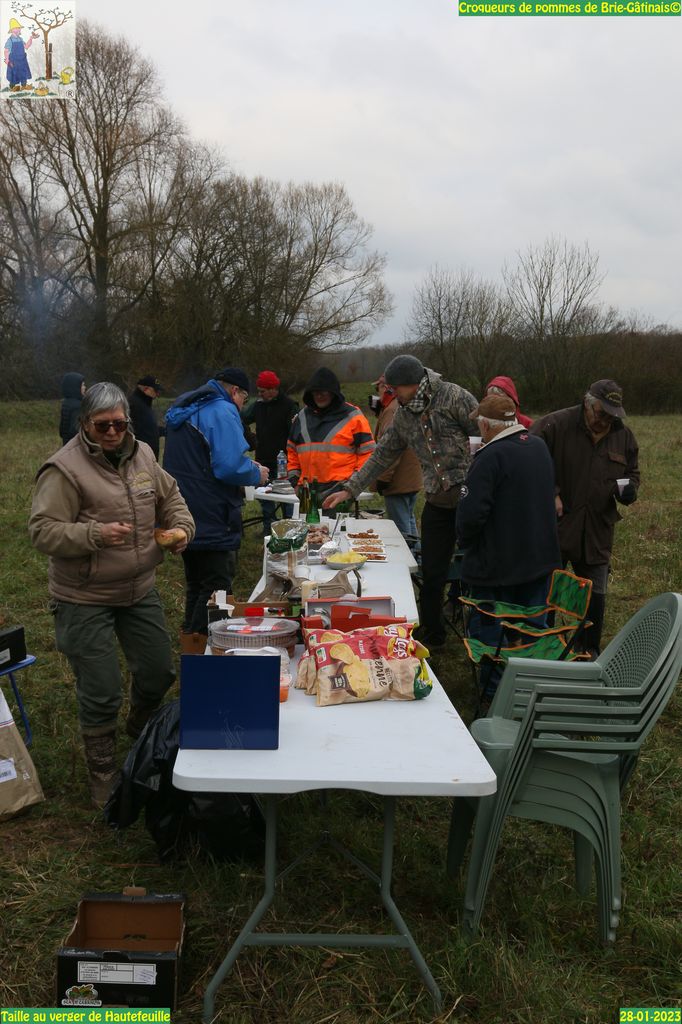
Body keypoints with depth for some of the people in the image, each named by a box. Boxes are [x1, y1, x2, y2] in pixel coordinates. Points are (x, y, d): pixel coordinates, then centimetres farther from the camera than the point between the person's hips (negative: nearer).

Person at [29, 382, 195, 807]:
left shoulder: (142, 454, 2)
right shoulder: (65, 469, -18)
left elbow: (170, 497, 15)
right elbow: (43, 531, -20)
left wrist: (182, 527, -5)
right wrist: (95, 534, -35)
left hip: (140, 590, 6)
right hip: (86, 601, -6)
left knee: (159, 672, 17)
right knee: (101, 695, 1)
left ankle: (140, 728, 50)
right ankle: (105, 780, 25)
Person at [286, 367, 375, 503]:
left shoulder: (352, 416, 1)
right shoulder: (302, 417, 17)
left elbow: (367, 452, 0)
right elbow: (292, 450, 25)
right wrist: (293, 477, 15)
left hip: (339, 489, -5)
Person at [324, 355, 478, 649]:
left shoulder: (454, 397, -11)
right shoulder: (404, 415, 9)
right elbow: (382, 456, 16)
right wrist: (349, 490, 14)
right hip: (438, 501, 6)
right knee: (432, 573, 10)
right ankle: (431, 633, 26)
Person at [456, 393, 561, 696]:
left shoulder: (491, 457, -22)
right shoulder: (540, 447, 3)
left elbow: (471, 512, -25)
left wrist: (465, 542, -8)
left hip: (496, 565, -7)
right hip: (539, 558, 7)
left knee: (489, 630, 8)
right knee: (533, 627, 18)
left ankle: (493, 693, 16)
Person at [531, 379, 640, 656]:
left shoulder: (623, 435, 4)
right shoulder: (554, 425, -12)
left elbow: (631, 472, 18)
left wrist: (629, 488, -4)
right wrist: (550, 494, -17)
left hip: (597, 531, 4)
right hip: (554, 526, -3)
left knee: (595, 596, 11)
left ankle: (590, 651, 29)